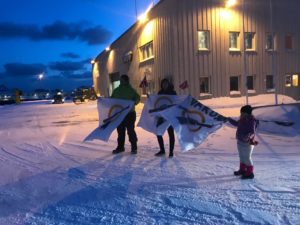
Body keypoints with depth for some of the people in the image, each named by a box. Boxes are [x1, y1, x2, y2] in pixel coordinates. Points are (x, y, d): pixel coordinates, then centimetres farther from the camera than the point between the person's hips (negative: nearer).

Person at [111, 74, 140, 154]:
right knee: (120, 131, 11)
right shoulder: (116, 90, 11)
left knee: (130, 130, 0)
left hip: (129, 113, -4)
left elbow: (137, 98, -10)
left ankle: (134, 147, 10)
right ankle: (120, 147, 23)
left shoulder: (131, 90, -3)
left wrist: (133, 102, -28)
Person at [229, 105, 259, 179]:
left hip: (247, 143, -9)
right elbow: (236, 124, 21)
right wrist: (229, 119, 23)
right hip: (240, 141, 10)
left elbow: (252, 132, -32)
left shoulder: (251, 121, -24)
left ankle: (250, 173, 18)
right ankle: (242, 170, 40)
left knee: (247, 158, 3)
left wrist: (248, 136, -51)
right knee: (242, 156, 23)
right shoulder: (243, 120, 2)